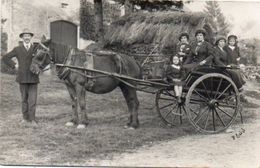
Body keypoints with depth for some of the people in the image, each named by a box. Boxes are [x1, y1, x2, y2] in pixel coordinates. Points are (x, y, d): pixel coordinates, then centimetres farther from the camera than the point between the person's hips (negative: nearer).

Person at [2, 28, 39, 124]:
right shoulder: (17, 49, 5)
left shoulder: (36, 48, 6)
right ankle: (26, 118, 15)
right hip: (22, 77, 0)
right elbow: (5, 58, 6)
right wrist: (14, 66, -1)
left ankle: (32, 119, 0)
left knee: (33, 98, -5)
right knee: (24, 99, 7)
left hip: (33, 77, 0)